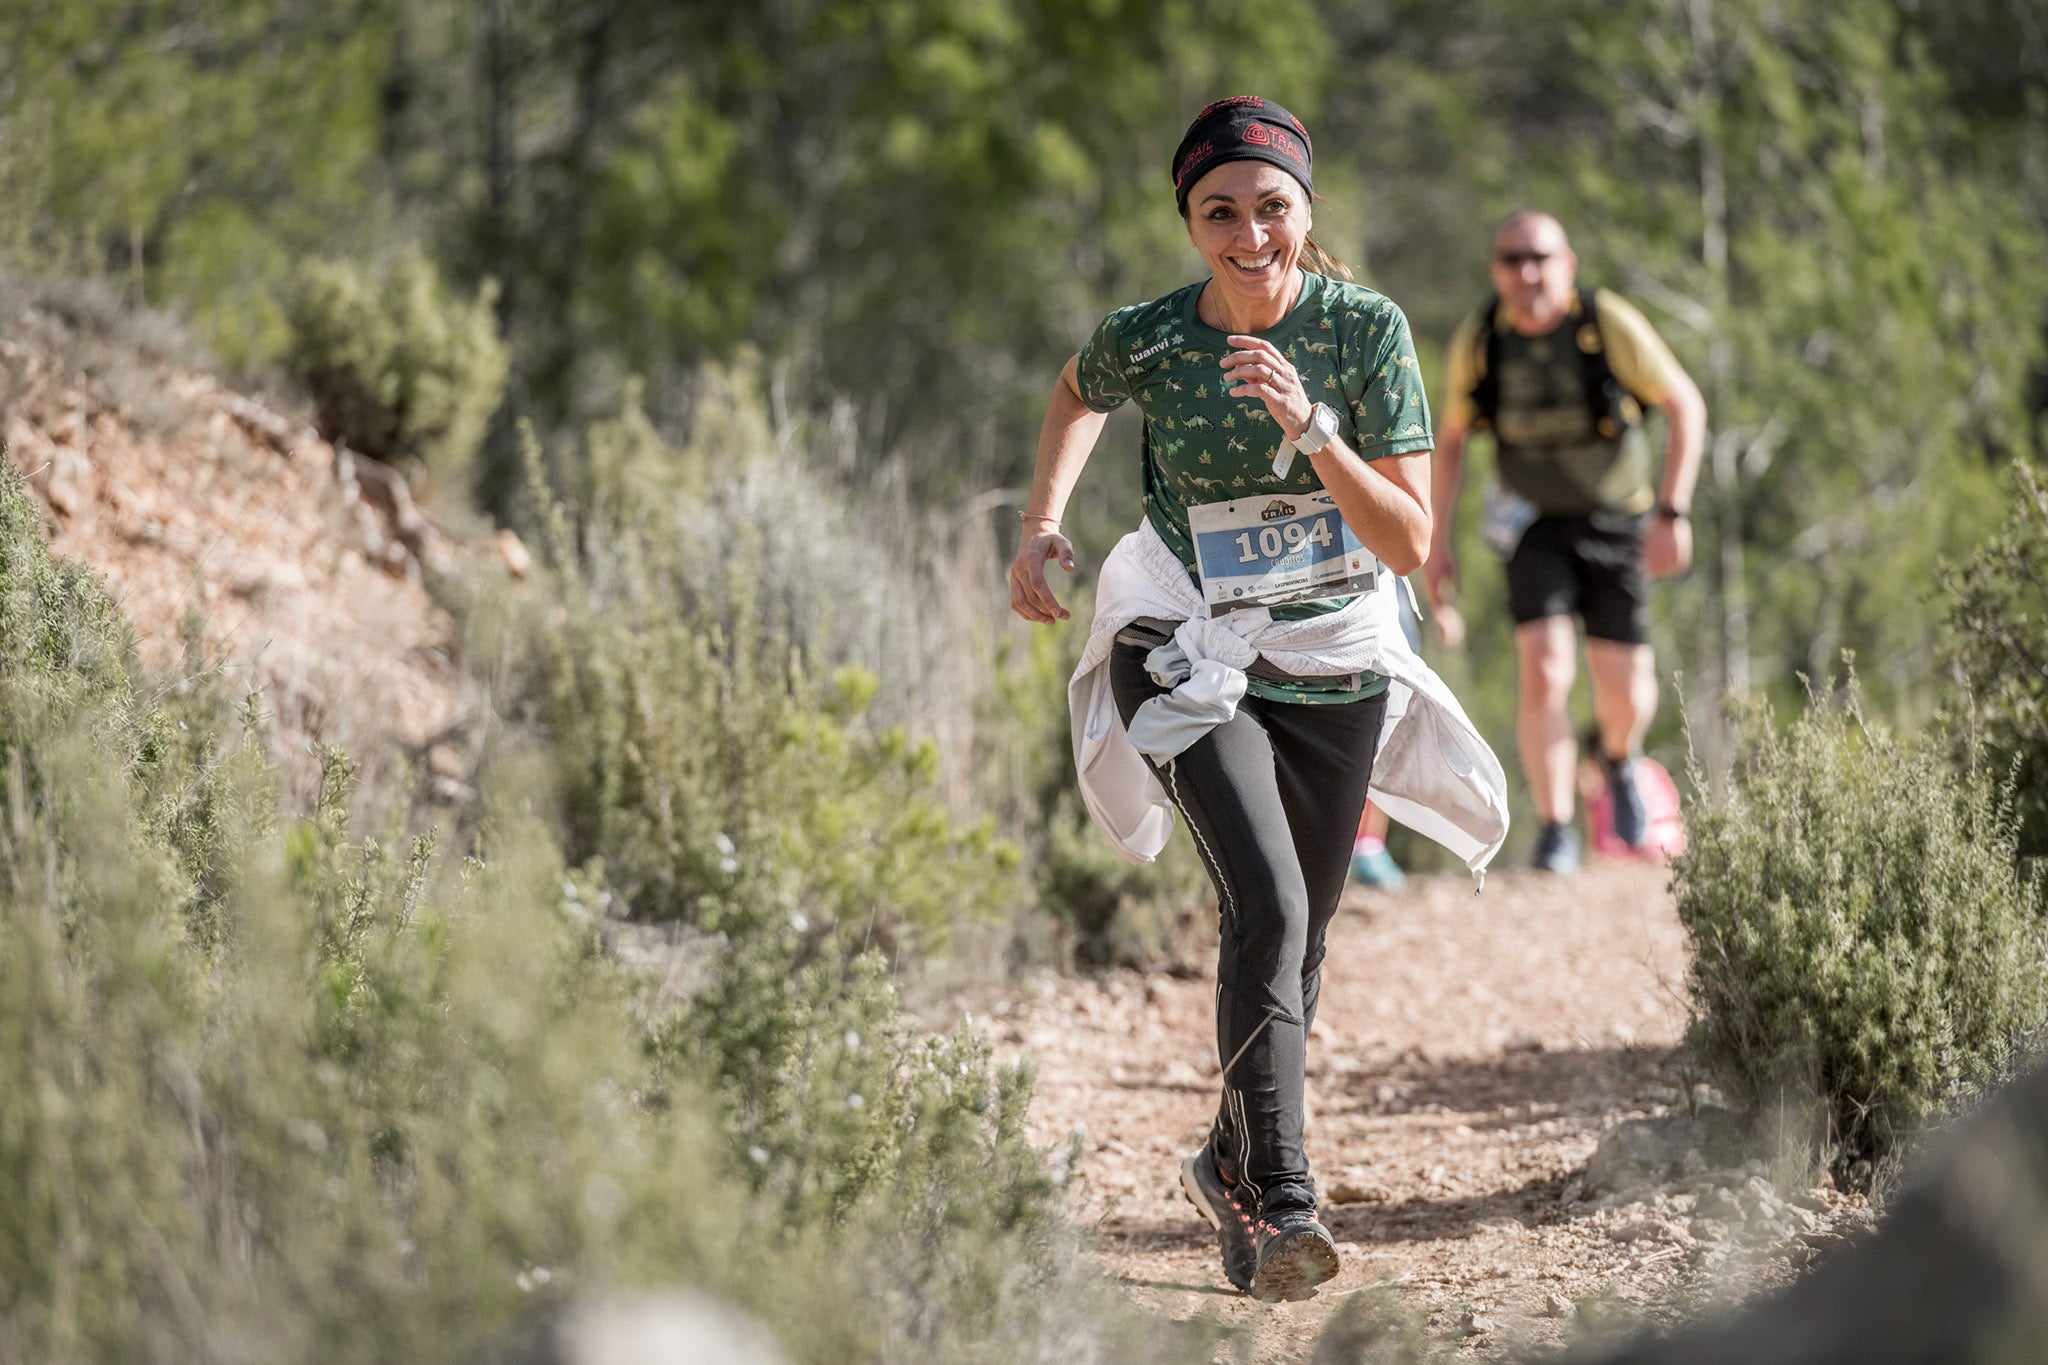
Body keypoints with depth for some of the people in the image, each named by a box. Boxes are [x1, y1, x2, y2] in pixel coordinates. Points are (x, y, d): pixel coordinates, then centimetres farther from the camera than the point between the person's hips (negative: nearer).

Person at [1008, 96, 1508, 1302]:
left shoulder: (1367, 329, -14)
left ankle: (1232, 1165, 33)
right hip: (1195, 658, -2)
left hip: (1339, 668, 2)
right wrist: (1042, 523, 3)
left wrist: (1311, 426, -29)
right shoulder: (1143, 342, -12)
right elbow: (1079, 394, 15)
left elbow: (1410, 545, -17)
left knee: (1298, 938, 11)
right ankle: (1280, 1201, -20)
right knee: (1267, 907, -23)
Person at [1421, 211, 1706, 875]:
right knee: (1544, 670, -19)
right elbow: (1449, 439, 4)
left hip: (1615, 523, -1)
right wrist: (1437, 542, 2)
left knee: (1625, 689, 0)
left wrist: (1674, 512, -18)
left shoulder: (1608, 323, -19)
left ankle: (1620, 760, 36)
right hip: (1534, 524, 1)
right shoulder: (1479, 340, -12)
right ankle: (1555, 831, -8)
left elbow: (1686, 406, -11)